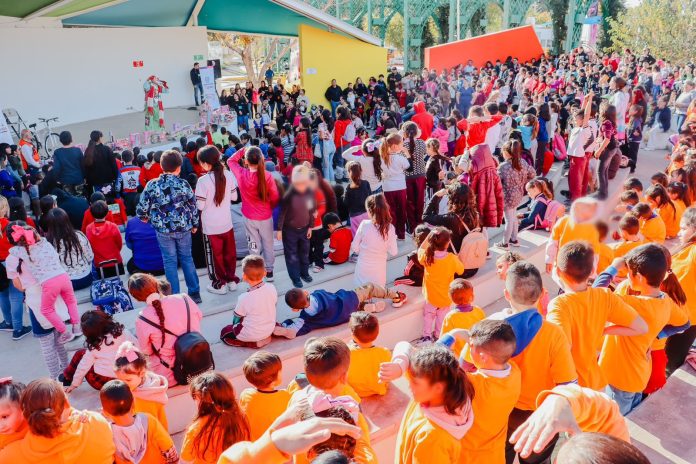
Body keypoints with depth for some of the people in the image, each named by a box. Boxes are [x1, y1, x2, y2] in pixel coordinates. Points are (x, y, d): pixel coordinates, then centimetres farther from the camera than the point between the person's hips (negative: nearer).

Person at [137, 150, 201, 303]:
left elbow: (142, 207, -4)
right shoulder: (184, 184, -11)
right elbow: (193, 206, -3)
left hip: (163, 229, 0)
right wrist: (195, 224, 13)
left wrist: (144, 216, 19)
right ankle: (194, 293, 21)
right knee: (187, 258, 15)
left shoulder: (152, 185, -10)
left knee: (170, 262, 10)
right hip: (183, 227, 1)